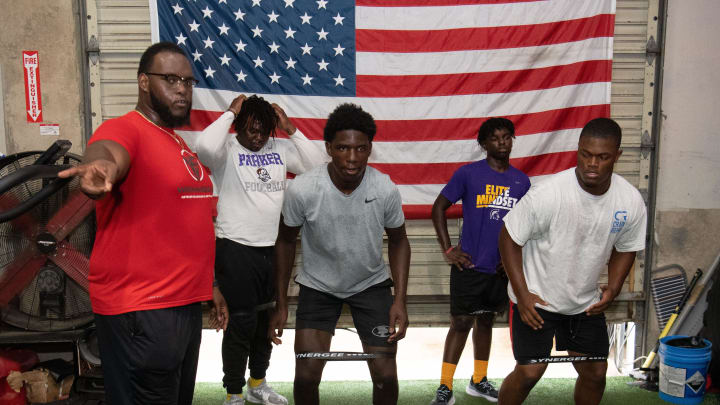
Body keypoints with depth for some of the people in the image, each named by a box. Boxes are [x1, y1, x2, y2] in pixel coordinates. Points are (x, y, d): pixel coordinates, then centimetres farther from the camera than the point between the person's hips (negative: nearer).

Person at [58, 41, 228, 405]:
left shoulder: (183, 147, 16)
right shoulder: (124, 130, -10)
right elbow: (106, 152, -35)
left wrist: (209, 284, 22)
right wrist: (99, 165, -58)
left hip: (186, 304, 9)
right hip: (140, 315, -8)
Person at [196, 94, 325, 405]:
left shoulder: (280, 149, 7)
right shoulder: (227, 151, -7)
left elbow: (318, 165, 1)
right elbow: (205, 146, -30)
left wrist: (291, 129, -3)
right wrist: (229, 113, -17)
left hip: (274, 248, 6)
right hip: (236, 249, -5)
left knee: (267, 321, 17)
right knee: (242, 322, 0)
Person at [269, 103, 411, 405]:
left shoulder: (386, 190, -21)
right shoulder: (302, 189, -24)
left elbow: (398, 241, -3)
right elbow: (286, 241, -6)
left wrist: (400, 300, -12)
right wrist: (281, 304, -4)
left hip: (371, 284, 1)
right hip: (318, 286, 0)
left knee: (386, 376, -1)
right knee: (306, 377, -5)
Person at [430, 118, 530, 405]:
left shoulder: (522, 181, 5)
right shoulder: (468, 173, -6)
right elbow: (439, 208, -4)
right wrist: (448, 250, -8)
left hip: (501, 267, 4)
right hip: (469, 264, -4)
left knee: (486, 321, 16)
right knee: (461, 323, -1)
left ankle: (479, 380, 31)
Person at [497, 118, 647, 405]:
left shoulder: (632, 202, -10)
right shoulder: (547, 194, -26)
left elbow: (626, 248, 9)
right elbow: (510, 238, -16)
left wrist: (613, 287, -5)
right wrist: (522, 294, -18)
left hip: (587, 303, 5)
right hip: (536, 299, -5)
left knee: (595, 373, 12)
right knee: (529, 373, -6)